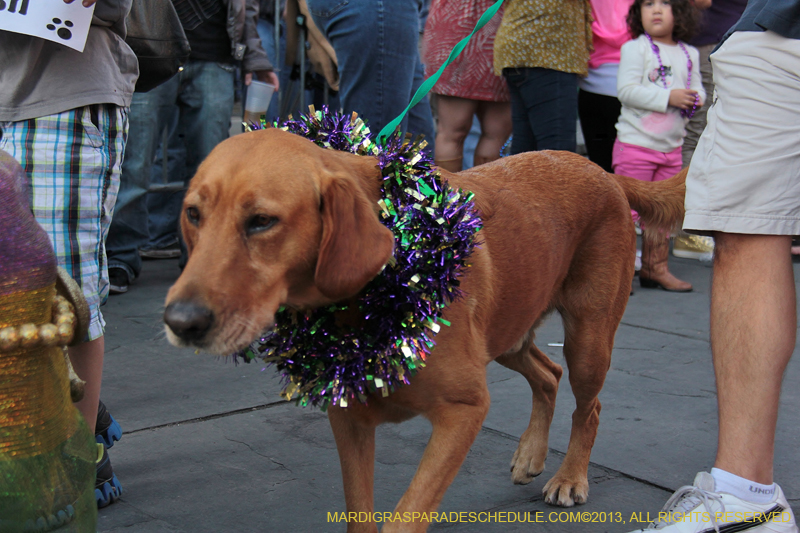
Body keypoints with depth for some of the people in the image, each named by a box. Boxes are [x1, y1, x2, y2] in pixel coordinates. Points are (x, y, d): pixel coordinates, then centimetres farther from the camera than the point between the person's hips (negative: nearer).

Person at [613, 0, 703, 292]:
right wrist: (669, 97, -21)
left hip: (671, 147, 6)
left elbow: (698, 89, 17)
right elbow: (626, 90, -18)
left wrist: (695, 99, -7)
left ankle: (655, 268, 20)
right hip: (635, 144, -6)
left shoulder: (690, 54, 11)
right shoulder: (634, 48, -8)